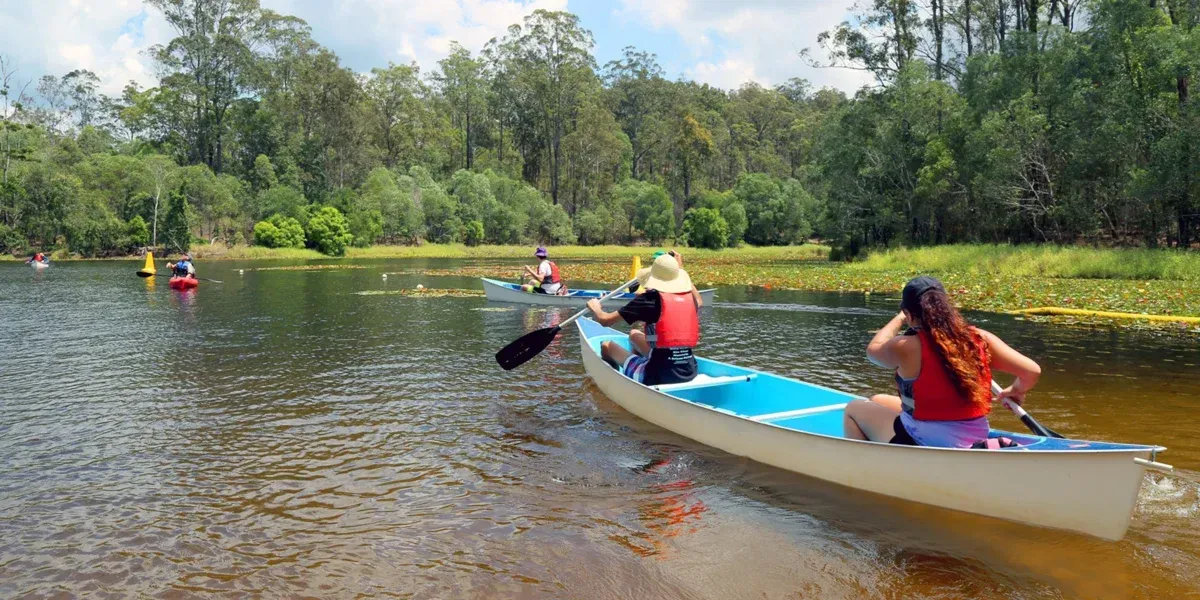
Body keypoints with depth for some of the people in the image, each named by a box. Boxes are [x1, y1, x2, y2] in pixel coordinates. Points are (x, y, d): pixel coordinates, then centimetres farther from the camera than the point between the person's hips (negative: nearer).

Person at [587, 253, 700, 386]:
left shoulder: (650, 298, -10)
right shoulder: (691, 298, 3)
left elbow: (604, 320, -5)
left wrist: (595, 308, 18)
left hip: (657, 376, -6)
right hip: (690, 374, 6)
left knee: (606, 346, 16)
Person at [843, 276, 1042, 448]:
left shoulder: (906, 348, -17)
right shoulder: (981, 339, -5)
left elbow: (873, 349, 5)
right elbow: (1032, 371, -3)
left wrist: (899, 318, 22)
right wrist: (1017, 390, 19)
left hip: (922, 445, -6)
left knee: (855, 409, 18)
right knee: (878, 401, 26)